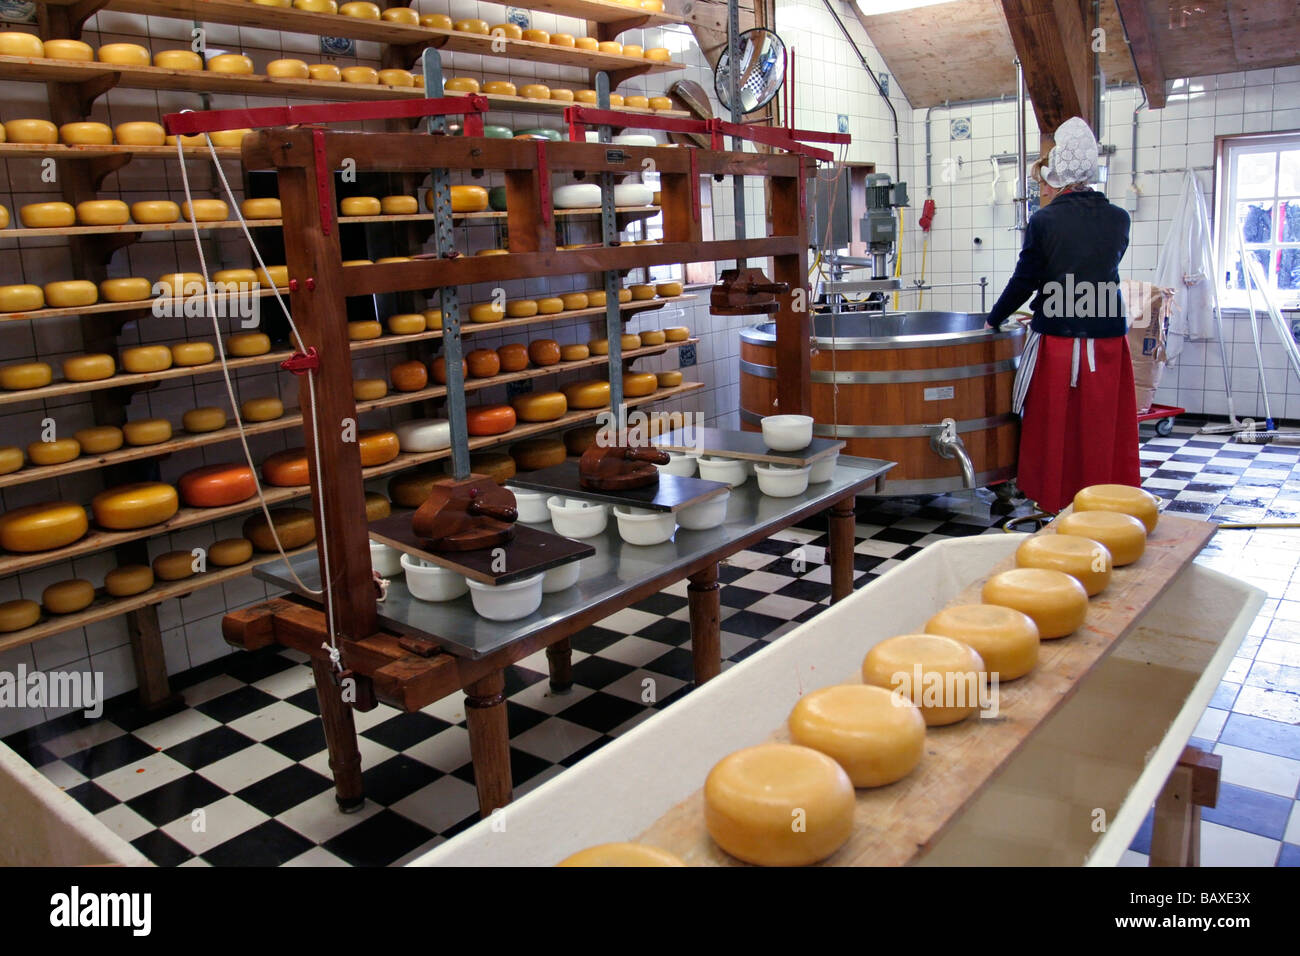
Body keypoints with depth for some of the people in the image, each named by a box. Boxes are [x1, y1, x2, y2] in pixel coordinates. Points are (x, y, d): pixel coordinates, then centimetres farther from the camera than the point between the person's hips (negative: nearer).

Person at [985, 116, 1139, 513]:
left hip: (1057, 341, -3)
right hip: (1107, 340, 4)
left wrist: (993, 319, 9)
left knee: (1053, 427, 9)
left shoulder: (1045, 220, -8)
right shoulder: (1118, 218, 4)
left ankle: (1053, 500, 18)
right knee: (1106, 428, 11)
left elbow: (1024, 281, -7)